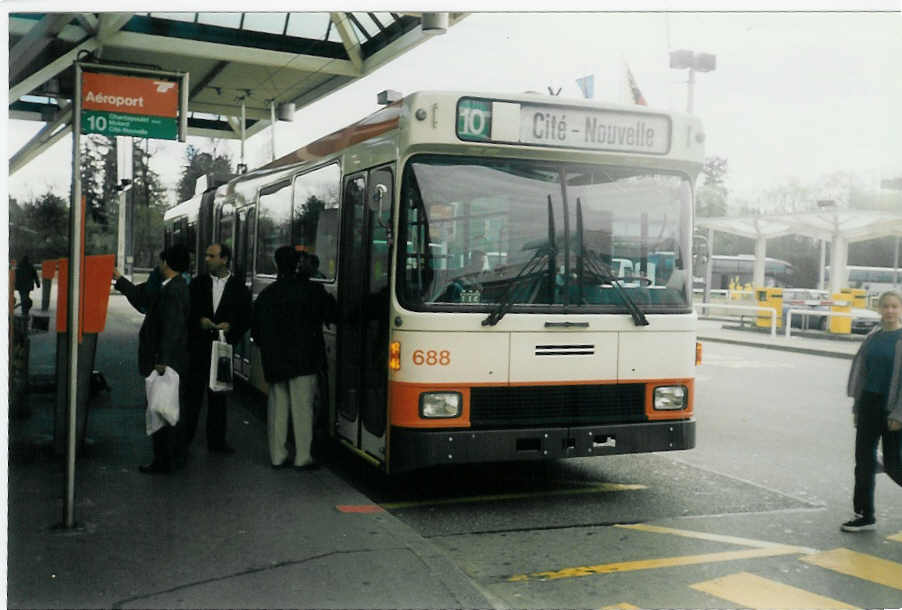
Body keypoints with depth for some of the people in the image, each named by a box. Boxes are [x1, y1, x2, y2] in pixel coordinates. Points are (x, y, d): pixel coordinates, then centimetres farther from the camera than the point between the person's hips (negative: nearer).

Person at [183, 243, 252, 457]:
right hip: (198, 346, 0)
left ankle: (216, 440, 17)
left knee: (218, 395, 8)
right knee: (193, 394, -3)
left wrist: (230, 326, -12)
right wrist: (199, 321, -9)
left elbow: (246, 318, 5)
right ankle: (184, 440, 4)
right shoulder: (198, 283, 7)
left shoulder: (238, 287, 3)